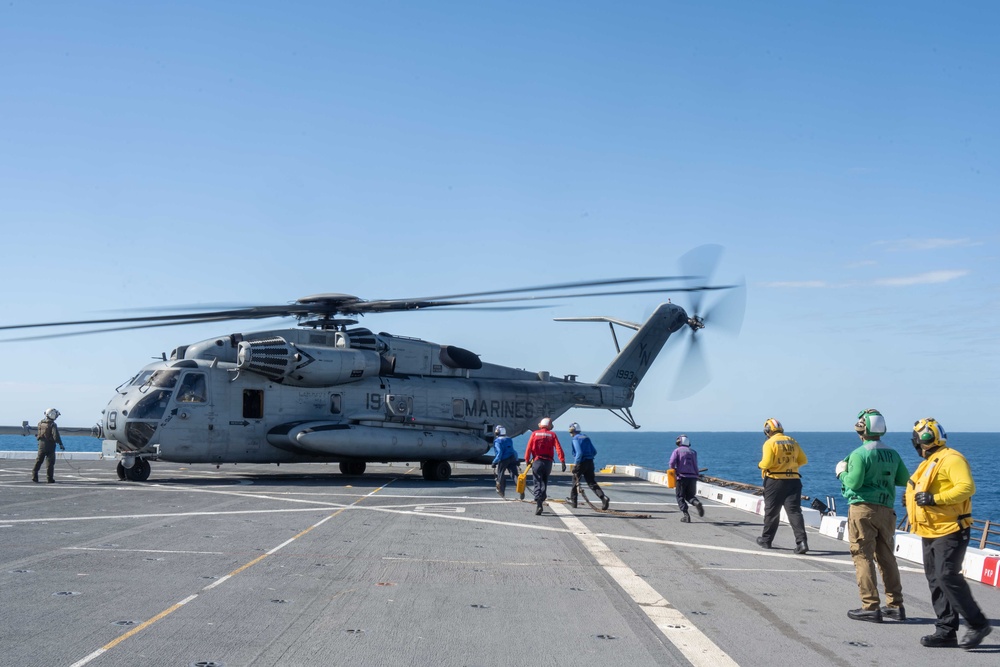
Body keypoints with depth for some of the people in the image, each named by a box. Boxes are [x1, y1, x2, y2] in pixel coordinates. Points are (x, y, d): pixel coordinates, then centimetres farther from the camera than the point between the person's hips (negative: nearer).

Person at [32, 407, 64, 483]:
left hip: (41, 445, 5)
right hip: (50, 446, -5)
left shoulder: (40, 423, 5)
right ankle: (49, 478, 2)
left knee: (38, 461, 13)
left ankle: (34, 476, 9)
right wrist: (60, 444, -14)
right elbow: (55, 436, -20)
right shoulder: (52, 425, -15)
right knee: (50, 462, 2)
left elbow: (39, 433, 14)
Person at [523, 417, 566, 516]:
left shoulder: (534, 434, 3)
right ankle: (541, 500, 19)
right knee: (544, 482, 18)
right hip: (548, 462, 1)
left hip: (537, 461, -1)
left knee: (537, 483, -2)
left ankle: (539, 504, -18)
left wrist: (527, 460, 6)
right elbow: (558, 448, -5)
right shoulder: (552, 435, 3)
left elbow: (529, 448, -2)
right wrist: (563, 461, -7)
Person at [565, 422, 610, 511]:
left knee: (575, 481, 14)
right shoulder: (586, 437, 15)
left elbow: (579, 453, -21)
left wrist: (575, 463, -14)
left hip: (581, 463, -6)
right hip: (590, 463, 6)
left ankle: (573, 500, 25)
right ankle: (604, 498, -17)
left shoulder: (576, 439, -9)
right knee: (592, 483, 3)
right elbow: (594, 451, 15)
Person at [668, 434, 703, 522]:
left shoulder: (677, 450, 4)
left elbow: (671, 463, -8)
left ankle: (685, 514, -8)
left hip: (682, 477, -3)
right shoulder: (693, 452, 15)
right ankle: (696, 503, -16)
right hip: (693, 477, 3)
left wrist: (674, 473, 8)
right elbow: (695, 466, 9)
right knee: (690, 495, 16)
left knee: (680, 497, 6)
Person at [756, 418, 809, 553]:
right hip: (793, 480, 4)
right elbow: (803, 460, 12)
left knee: (771, 511, 9)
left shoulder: (770, 443, -9)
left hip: (775, 481, -4)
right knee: (794, 511, -2)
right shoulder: (792, 441, 9)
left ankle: (766, 540, 23)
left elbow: (767, 463, -18)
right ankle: (801, 542, -15)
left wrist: (760, 465, 3)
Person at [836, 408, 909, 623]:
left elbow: (854, 482, -18)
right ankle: (895, 605, 16)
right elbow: (904, 479, 10)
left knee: (863, 557, -1)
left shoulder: (859, 454, -12)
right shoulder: (892, 454, 7)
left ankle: (870, 607, -3)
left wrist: (842, 472, 1)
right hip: (886, 509, 6)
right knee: (886, 557, 13)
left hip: (863, 509, -6)